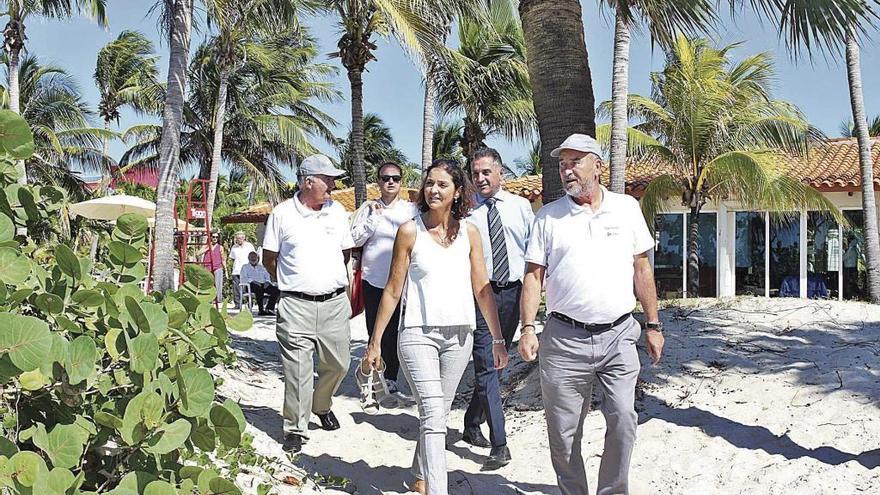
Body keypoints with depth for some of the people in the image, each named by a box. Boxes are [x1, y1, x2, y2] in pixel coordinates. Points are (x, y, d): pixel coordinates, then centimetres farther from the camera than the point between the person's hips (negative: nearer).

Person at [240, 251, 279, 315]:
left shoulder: (261, 267, 30)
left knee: (276, 289, -26)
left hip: (263, 284, 4)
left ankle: (269, 309, -28)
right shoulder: (245, 267, 19)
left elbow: (267, 277, 20)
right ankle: (261, 310, -41)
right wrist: (253, 281, -16)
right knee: (259, 289, -41)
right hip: (252, 285, -4)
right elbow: (244, 278, 2)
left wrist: (267, 282, -4)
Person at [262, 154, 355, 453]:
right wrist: (291, 282, 10)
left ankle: (322, 406, 37)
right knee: (297, 370, -4)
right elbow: (269, 258, 7)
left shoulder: (337, 211, 8)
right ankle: (296, 429, 9)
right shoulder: (282, 214, -2)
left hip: (335, 302, 4)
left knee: (338, 364, 10)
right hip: (296, 306, -3)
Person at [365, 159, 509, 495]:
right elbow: (393, 290, 2)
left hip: (459, 335, 3)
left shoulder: (469, 233, 5)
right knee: (433, 415, -13)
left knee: (439, 413, 13)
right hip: (418, 334, -3)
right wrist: (375, 341, 2)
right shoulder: (410, 231, -2)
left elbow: (483, 290, 7)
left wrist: (498, 339, 5)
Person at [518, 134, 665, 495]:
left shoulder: (627, 208, 8)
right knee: (563, 431, 5)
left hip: (618, 335, 1)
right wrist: (528, 328, -8)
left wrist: (653, 325, 10)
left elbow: (641, 269, 11)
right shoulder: (548, 217, 5)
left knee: (623, 420, -5)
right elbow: (533, 275, 3)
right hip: (564, 339, 0)